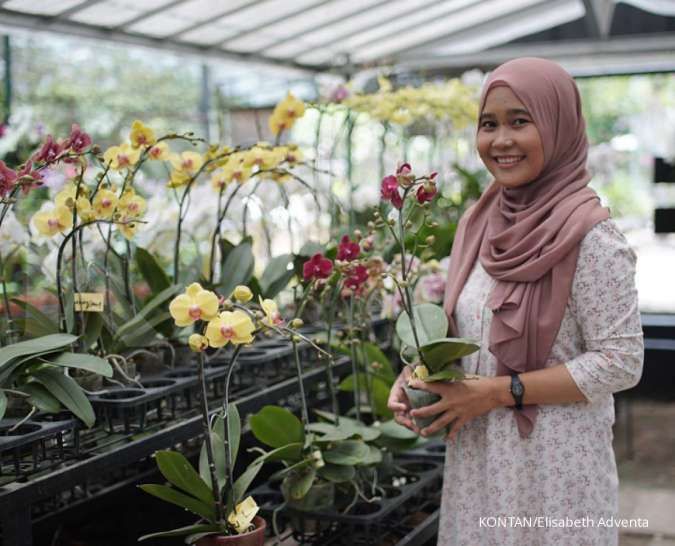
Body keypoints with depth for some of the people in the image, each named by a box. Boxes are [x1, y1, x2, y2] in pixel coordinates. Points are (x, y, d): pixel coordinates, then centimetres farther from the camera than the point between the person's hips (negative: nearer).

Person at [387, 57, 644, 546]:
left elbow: (621, 362, -17)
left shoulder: (590, 236, -16)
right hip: (476, 455, 6)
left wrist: (499, 391, -19)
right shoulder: (478, 224, 3)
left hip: (552, 464, -6)